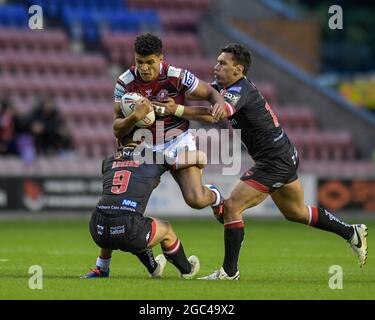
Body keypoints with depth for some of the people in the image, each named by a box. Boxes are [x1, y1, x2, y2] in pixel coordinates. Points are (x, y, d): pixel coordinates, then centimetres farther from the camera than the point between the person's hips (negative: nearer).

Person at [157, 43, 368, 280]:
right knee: (296, 212, 25)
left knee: (232, 207, -12)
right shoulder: (225, 86, 7)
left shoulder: (240, 90, -22)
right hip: (285, 156, 11)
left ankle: (230, 271, -6)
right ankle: (353, 233, 35)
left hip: (275, 161, -11)